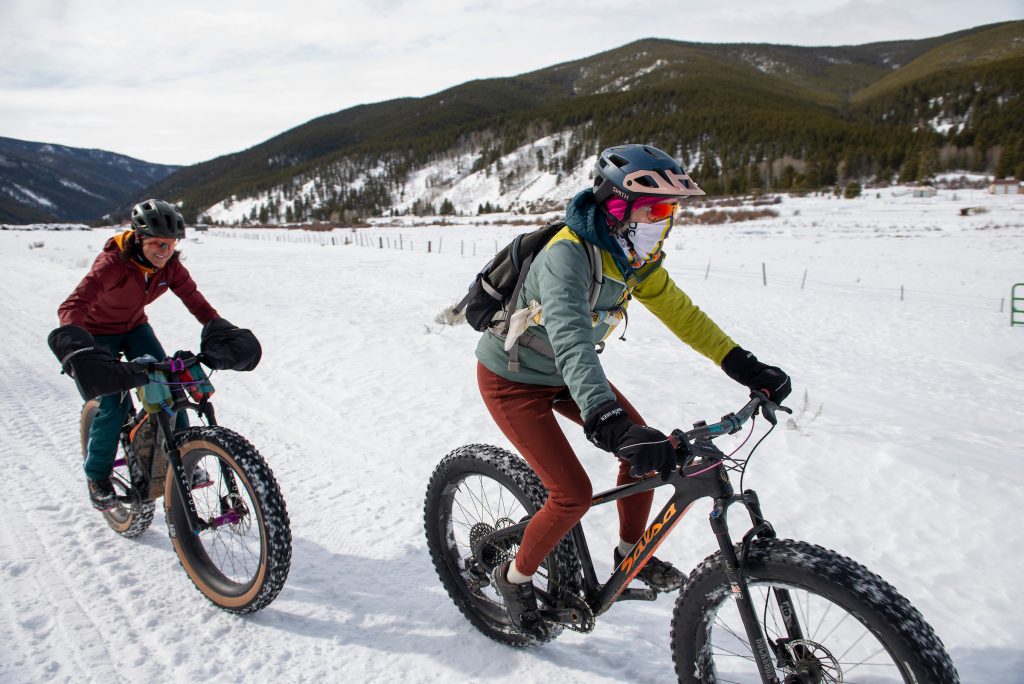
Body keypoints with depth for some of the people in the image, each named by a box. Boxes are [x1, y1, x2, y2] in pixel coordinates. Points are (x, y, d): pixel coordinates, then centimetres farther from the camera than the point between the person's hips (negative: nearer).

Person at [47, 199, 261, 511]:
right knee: (113, 403, -14)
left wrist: (220, 332, -39)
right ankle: (97, 476, 8)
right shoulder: (113, 263, -33)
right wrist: (77, 347, -61)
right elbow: (72, 305, -44)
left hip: (135, 327, 5)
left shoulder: (169, 265, -18)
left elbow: (196, 301, -21)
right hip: (98, 332, -5)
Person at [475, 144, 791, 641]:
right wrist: (610, 424, -62)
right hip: (511, 380, -7)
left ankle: (631, 553, 24)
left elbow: (679, 312, -2)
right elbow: (570, 338, -49)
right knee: (574, 494, -12)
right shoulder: (569, 254, -34)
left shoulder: (633, 255, -7)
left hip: (563, 374, 8)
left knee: (646, 448, 1)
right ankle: (515, 577, 15)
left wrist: (746, 367, -11)